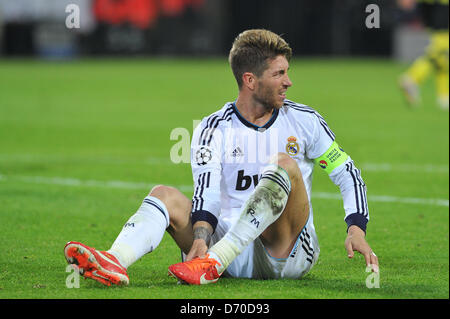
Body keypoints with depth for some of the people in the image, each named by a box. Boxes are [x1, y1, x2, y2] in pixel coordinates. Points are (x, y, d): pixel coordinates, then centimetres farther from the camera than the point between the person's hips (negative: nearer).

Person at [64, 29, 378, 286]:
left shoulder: (303, 121, 6)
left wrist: (356, 229, -9)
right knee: (165, 195, -17)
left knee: (285, 166, -26)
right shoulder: (214, 129, 3)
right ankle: (115, 261, -48)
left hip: (289, 251, -1)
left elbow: (348, 173, 8)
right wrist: (200, 238, -32)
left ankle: (212, 265, -40)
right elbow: (207, 191, -12)